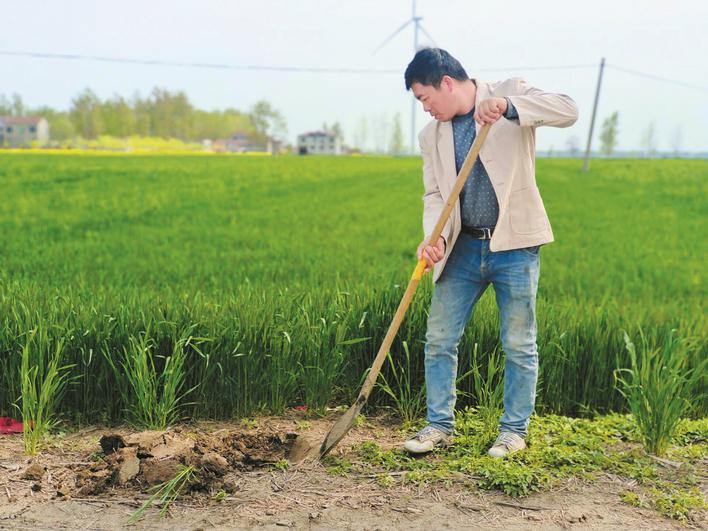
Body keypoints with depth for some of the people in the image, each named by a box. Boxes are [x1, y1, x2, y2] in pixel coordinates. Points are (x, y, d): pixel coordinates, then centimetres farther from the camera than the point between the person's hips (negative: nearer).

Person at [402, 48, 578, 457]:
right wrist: (433, 238, -14)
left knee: (519, 344, 5)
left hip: (515, 244, -4)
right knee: (439, 339, 6)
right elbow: (435, 194, 6)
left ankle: (515, 430, 22)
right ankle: (440, 424, 21)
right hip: (463, 247, 5)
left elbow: (568, 111, -17)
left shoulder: (511, 92, -2)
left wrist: (507, 107, -30)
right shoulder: (431, 135, 10)